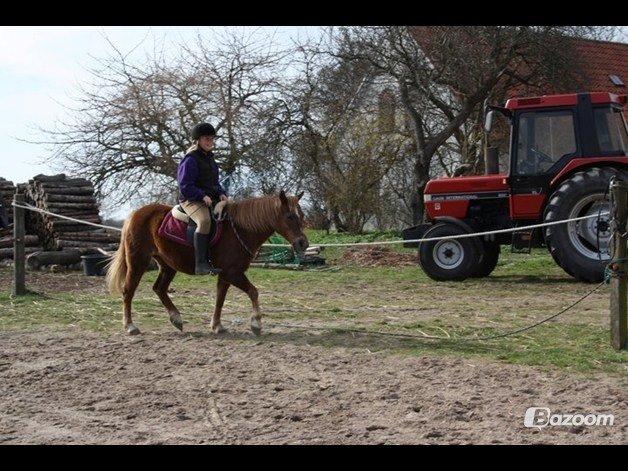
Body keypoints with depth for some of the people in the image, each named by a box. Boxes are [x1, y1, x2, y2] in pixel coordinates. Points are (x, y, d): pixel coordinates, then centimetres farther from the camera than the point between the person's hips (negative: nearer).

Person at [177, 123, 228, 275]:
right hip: (191, 200, -9)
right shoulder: (190, 160, -8)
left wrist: (221, 193, 5)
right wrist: (202, 196, -22)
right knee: (204, 221, -37)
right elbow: (185, 186, -13)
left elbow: (215, 182, 25)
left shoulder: (210, 158, 19)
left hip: (210, 199, 9)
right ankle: (200, 263, -40)